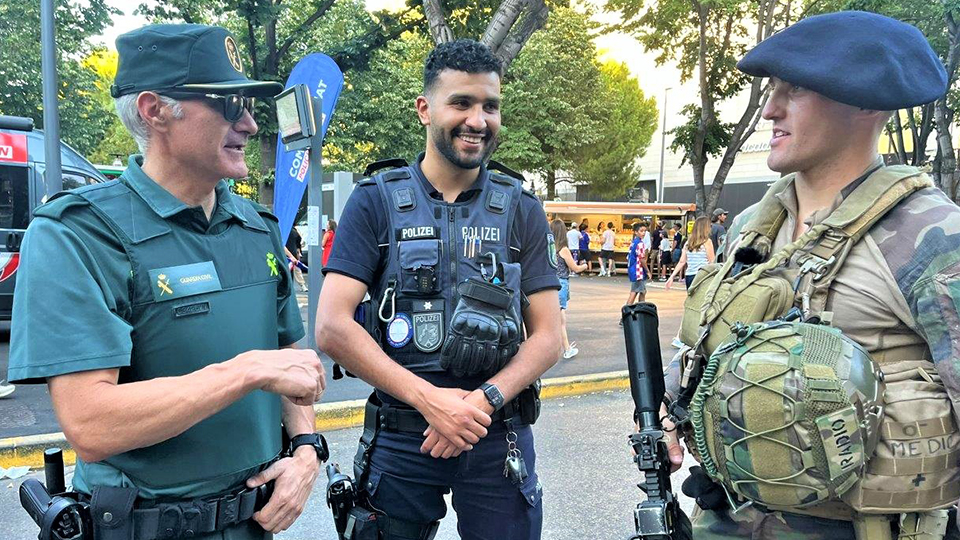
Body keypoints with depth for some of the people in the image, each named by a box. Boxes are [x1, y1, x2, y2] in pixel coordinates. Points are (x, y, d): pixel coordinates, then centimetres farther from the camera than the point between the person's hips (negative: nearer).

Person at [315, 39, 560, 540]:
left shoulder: (521, 210, 3)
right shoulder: (376, 202, -2)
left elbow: (547, 337, 1)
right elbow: (332, 328, -9)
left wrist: (483, 401, -15)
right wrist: (430, 399, -16)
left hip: (498, 439, 2)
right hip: (400, 436, -1)